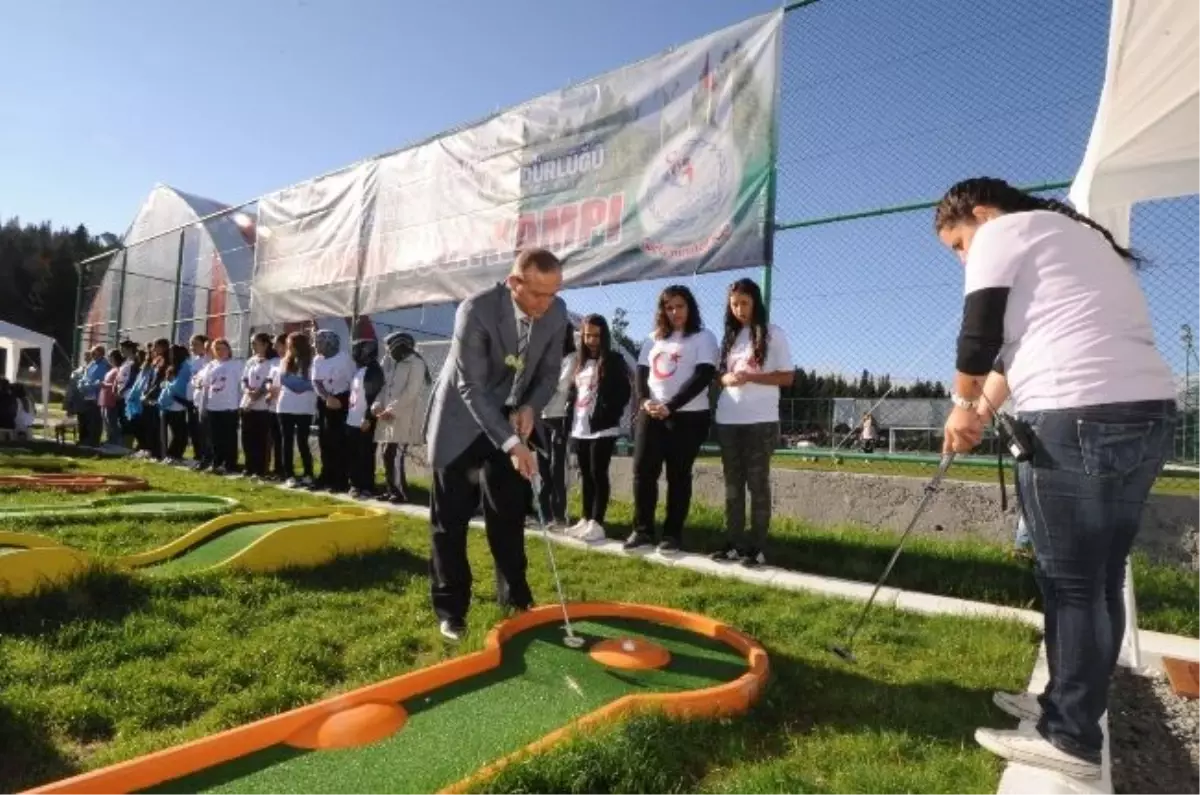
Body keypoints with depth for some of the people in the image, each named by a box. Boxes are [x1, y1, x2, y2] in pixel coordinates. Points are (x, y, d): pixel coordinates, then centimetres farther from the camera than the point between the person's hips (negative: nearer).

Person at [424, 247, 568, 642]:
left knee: (509, 512, 8)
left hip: (511, 418, 4)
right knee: (451, 518, 1)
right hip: (460, 421, -4)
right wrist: (511, 443, -33)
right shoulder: (475, 310, -27)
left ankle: (515, 595, 24)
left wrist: (530, 408, -16)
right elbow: (471, 388, -27)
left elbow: (549, 372, 2)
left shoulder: (556, 312, -11)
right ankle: (450, 608, 14)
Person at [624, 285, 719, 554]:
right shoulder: (653, 339, 17)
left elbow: (703, 375, -10)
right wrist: (644, 400, -8)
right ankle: (642, 530, 12)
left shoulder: (703, 337, 1)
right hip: (650, 414, 5)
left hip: (687, 416, -4)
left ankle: (673, 533, 11)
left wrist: (670, 406, -17)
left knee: (678, 476, 2)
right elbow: (642, 371, 13)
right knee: (642, 471, 1)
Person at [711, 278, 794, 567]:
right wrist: (726, 379, -7)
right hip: (727, 421, 5)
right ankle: (733, 543, 16)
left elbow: (787, 376, -4)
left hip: (761, 421, -5)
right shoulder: (729, 336, 14)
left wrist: (750, 377, -16)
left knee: (757, 483, 0)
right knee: (732, 484, 8)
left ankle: (757, 547, 6)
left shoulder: (773, 334, -1)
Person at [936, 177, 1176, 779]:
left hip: (1080, 420, -10)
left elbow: (979, 334, -3)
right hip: (1145, 414, 10)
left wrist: (963, 404, 14)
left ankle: (1071, 739, 10)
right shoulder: (1078, 235, 29)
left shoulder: (1003, 232, 1)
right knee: (1100, 581, 15)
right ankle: (1068, 706, 28)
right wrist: (987, 408, 27)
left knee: (1070, 584, -2)